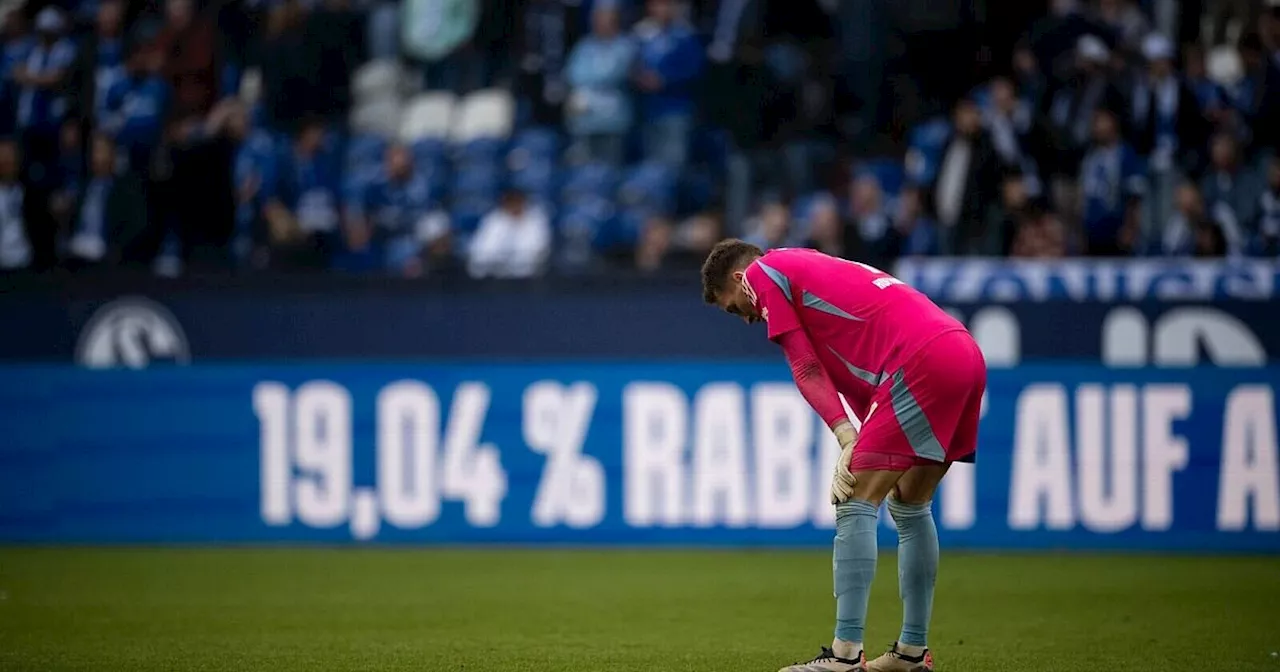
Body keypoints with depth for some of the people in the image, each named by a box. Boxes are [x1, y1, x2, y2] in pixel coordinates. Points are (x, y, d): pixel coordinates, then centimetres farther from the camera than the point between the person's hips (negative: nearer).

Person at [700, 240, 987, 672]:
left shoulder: (763, 272, 10)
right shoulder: (818, 268, 33)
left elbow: (806, 368, 0)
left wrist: (846, 436, -6)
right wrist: (858, 448, 12)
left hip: (921, 361, -9)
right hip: (966, 355, 9)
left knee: (856, 506, -7)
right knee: (910, 506, 20)